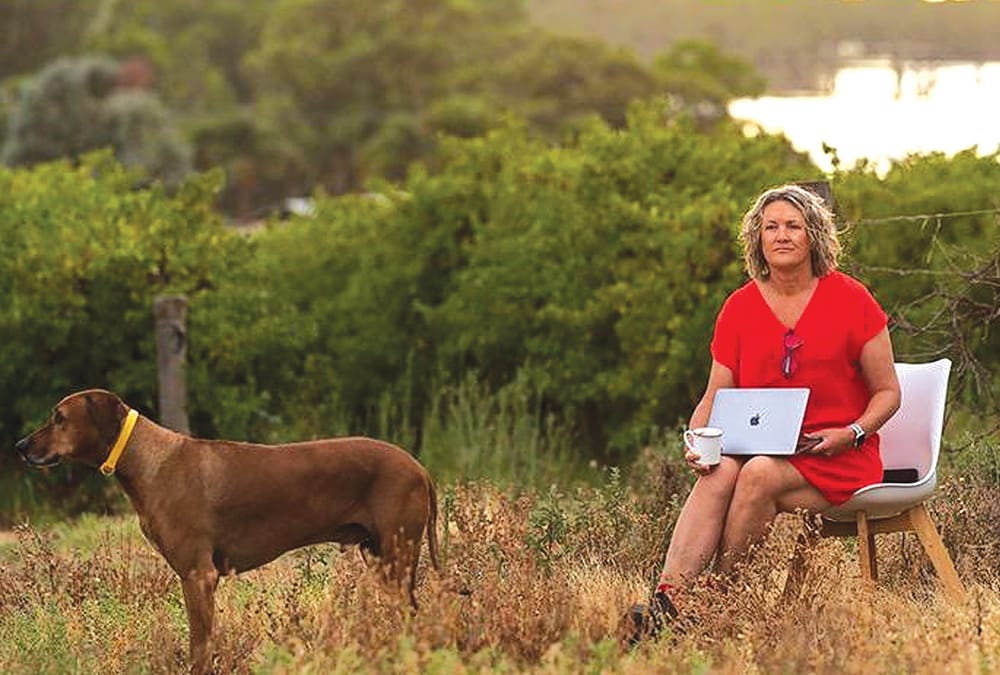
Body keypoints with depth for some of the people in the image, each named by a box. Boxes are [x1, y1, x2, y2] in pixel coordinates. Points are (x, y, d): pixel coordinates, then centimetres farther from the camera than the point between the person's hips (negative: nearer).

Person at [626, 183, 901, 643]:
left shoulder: (850, 300, 0)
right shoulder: (739, 308, 9)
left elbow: (888, 392, 4)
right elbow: (715, 397, 10)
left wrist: (851, 433, -15)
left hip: (837, 459, -3)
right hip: (762, 449, 3)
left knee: (758, 474, -33)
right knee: (718, 472, -31)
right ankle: (666, 602, -44)